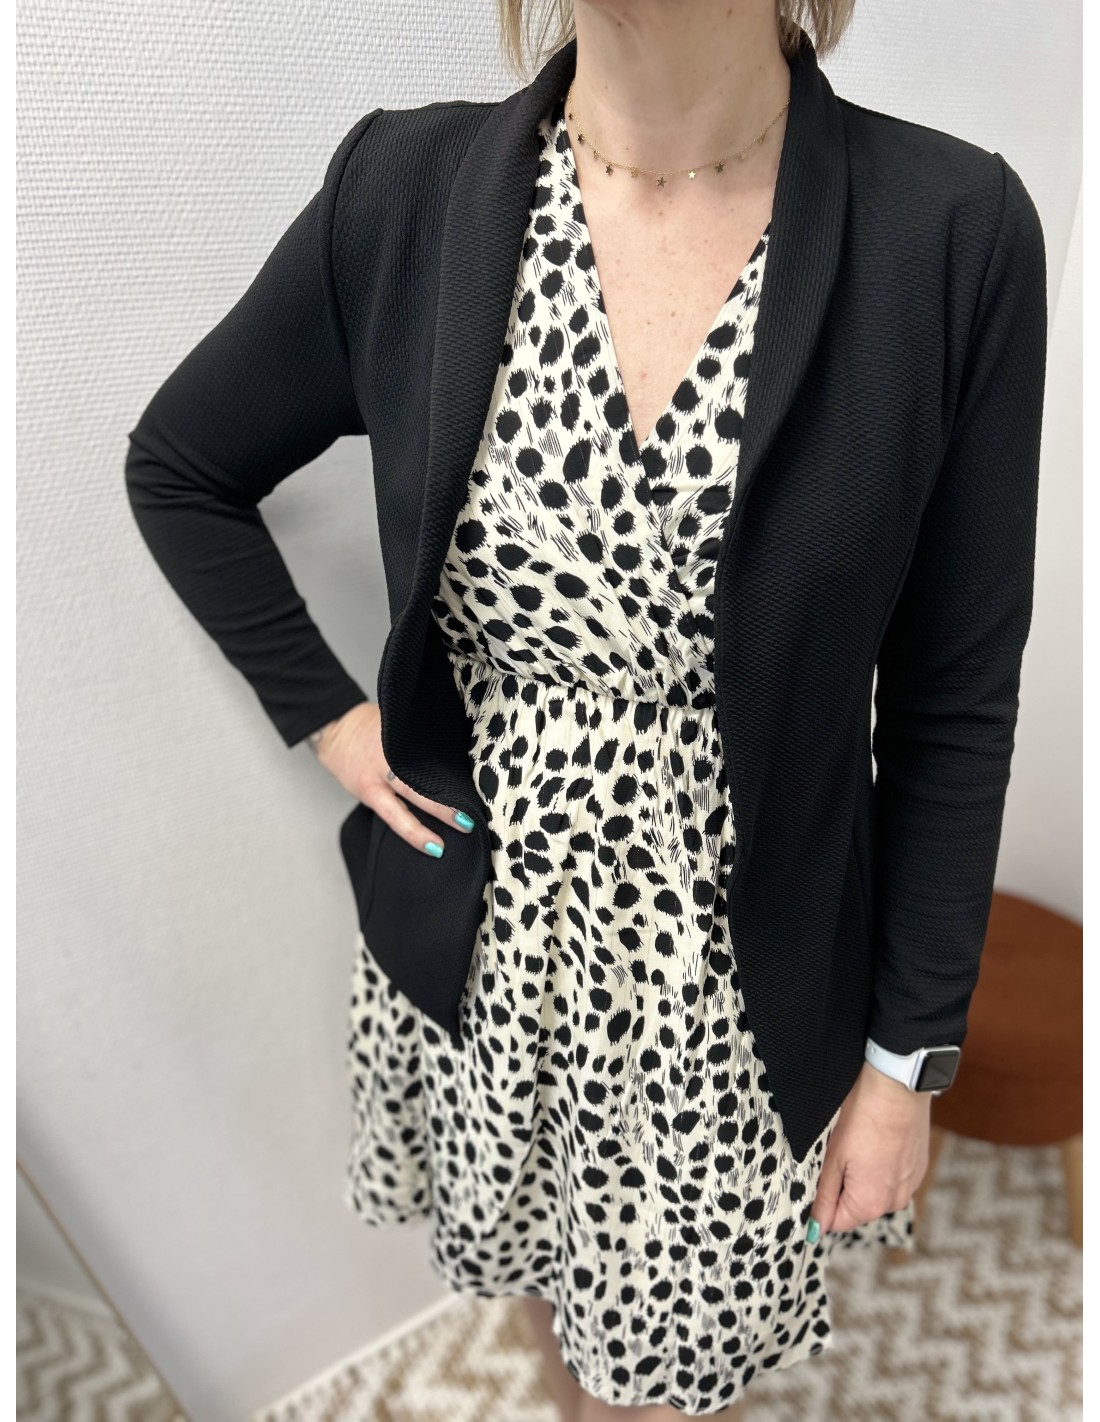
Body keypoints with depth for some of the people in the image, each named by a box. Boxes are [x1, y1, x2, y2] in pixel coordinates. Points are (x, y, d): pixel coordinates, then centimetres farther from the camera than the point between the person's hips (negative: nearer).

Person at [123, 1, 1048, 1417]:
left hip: (748, 978, -1)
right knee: (545, 1267, 29)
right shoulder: (404, 189, -10)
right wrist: (328, 717, -3)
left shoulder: (954, 232, -14)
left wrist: (909, 1056, -2)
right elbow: (176, 468, 5)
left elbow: (953, 703, -8)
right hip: (475, 943, 2)